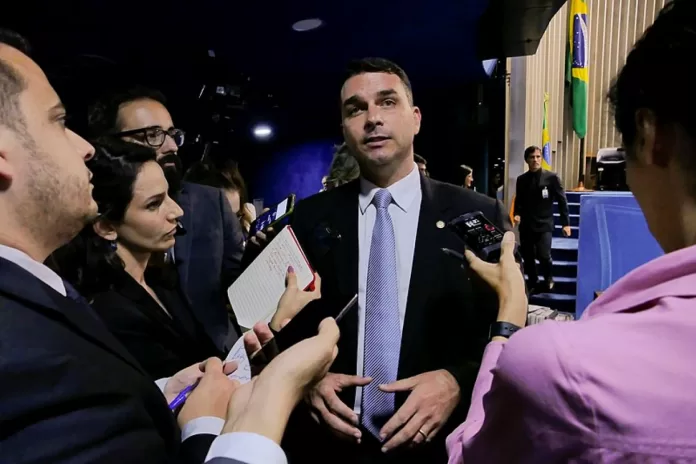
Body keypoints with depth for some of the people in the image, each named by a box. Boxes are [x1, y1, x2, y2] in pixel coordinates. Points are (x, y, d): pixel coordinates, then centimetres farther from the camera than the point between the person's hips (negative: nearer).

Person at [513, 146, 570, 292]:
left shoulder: (551, 177, -3)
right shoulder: (521, 179, 6)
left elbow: (562, 201, -2)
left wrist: (565, 223, -6)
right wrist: (517, 214, -6)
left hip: (544, 224, -3)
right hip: (526, 225, 4)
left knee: (543, 255, -14)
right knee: (527, 257, 7)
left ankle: (548, 278, 17)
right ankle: (532, 284, 27)